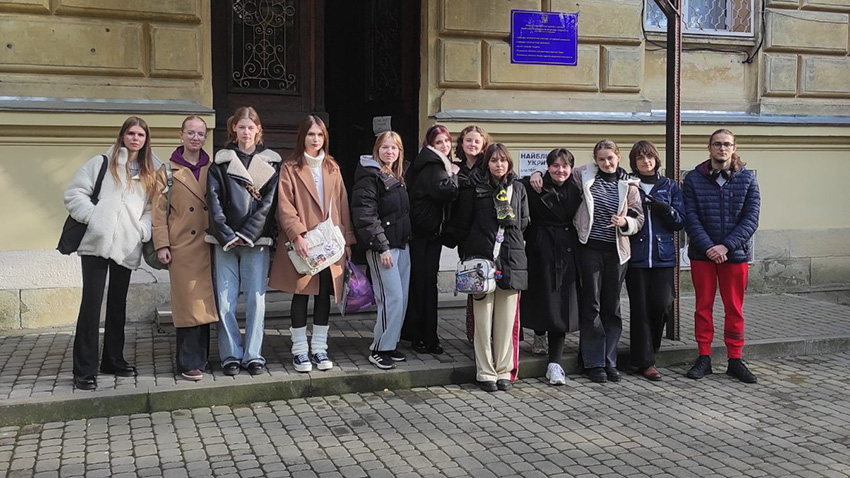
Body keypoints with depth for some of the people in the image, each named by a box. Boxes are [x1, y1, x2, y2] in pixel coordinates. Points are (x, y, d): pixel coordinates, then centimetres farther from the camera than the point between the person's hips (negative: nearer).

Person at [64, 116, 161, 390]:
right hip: (97, 243, -3)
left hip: (127, 247, 4)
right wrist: (92, 216, -11)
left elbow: (152, 208, 14)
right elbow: (74, 193, 1)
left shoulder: (150, 172, 16)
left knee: (118, 304, 12)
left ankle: (114, 360, 25)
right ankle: (84, 370, -3)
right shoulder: (101, 164, 7)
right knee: (92, 303, -7)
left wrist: (143, 230, -3)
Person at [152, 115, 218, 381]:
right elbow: (159, 210, 1)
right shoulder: (168, 171, 4)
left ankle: (201, 356, 19)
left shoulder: (212, 170, 13)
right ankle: (190, 363, 0)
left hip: (208, 246, 3)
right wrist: (161, 244, -7)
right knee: (189, 304, -6)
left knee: (204, 303, 7)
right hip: (182, 247, -3)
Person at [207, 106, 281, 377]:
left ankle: (253, 355, 9)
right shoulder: (222, 160, 9)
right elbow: (214, 200, 0)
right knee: (225, 300, 0)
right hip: (225, 240, 1)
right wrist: (227, 235, -10)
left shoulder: (271, 162, 8)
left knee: (256, 298, 0)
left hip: (256, 240, 0)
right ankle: (231, 354, 9)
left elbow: (268, 203, -1)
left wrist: (246, 234, -10)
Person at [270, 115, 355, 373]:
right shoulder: (290, 168, -1)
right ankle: (300, 349, 12)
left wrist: (347, 240, 7)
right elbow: (285, 207, -10)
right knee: (301, 294, 3)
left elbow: (342, 205, 12)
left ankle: (319, 347, 16)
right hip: (301, 245, -4)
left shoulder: (332, 168, 12)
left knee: (324, 294, 7)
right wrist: (297, 235, -22)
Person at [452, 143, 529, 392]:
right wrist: (468, 254, -1)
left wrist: (510, 218, 1)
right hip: (482, 258, -2)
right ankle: (485, 372, 8)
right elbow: (462, 222, 3)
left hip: (511, 260, 3)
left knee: (507, 320, 4)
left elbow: (524, 221, 18)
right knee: (483, 319, -1)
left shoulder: (518, 188, 12)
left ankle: (504, 371, 14)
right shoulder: (475, 188, 2)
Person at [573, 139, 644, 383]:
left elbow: (639, 219, 8)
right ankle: (594, 363, 8)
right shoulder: (585, 175, 2)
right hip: (590, 247, -2)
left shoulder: (628, 184, 7)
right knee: (591, 305, 0)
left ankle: (609, 360, 17)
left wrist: (625, 222, -13)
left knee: (612, 307, 8)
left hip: (617, 250, 2)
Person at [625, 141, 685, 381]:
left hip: (662, 255, 1)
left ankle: (649, 345, 19)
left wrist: (664, 209, -10)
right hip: (636, 255, -1)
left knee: (662, 304, -8)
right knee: (639, 307, -1)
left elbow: (680, 221, 7)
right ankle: (644, 361, 7)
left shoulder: (670, 186, 11)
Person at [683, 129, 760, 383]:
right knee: (703, 306, 7)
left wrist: (726, 246, -15)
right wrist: (708, 247, -17)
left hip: (735, 254, 0)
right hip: (702, 254, 0)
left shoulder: (747, 179, 1)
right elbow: (690, 218, -5)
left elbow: (751, 219, -5)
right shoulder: (693, 179, 0)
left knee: (734, 308, 7)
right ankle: (704, 358, 16)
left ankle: (735, 359, 16)